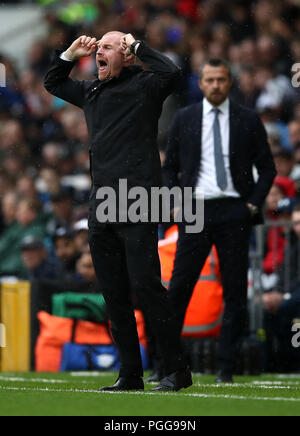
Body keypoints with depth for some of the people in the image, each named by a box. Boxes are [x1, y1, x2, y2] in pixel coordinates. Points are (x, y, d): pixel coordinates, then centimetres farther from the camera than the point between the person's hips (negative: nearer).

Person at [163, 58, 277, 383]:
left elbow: (267, 168, 9)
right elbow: (170, 167, 13)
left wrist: (254, 204, -2)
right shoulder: (184, 119, 8)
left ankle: (226, 368, 6)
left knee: (235, 291, 0)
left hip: (234, 212, 0)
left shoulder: (248, 121, 6)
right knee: (179, 288, -4)